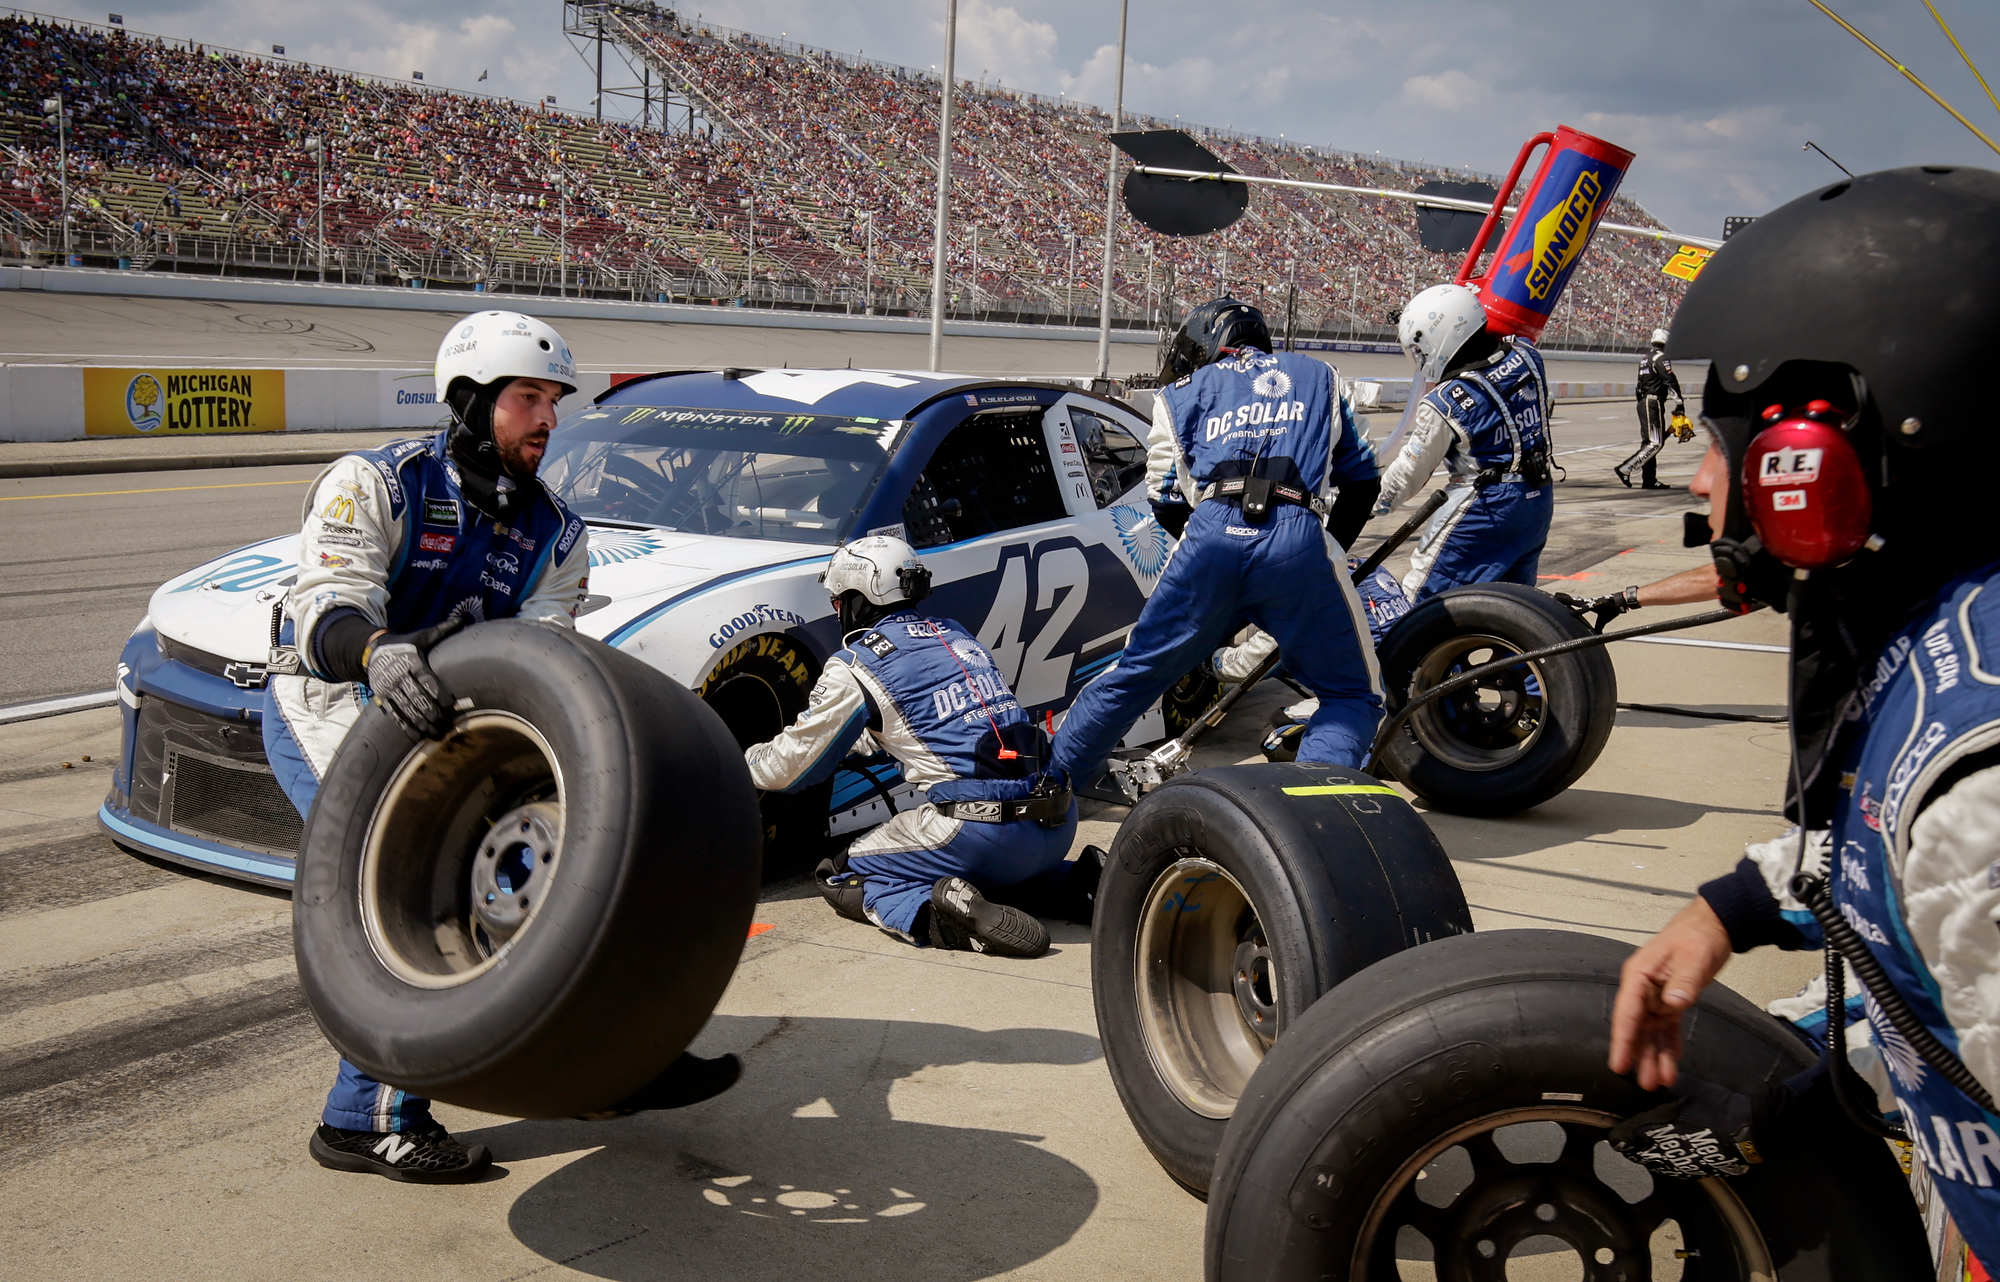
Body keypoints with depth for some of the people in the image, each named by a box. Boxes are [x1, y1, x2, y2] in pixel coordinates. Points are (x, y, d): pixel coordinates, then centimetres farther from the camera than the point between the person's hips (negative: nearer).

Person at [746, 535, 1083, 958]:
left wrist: (747, 757, 32)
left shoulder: (855, 666, 0)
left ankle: (934, 914, -17)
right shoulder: (955, 634, 20)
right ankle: (1076, 883, 11)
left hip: (978, 829, -7)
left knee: (841, 878, 10)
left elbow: (791, 767, 11)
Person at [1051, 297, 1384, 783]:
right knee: (1353, 696, 13)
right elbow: (1361, 479, 27)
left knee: (1136, 674, 20)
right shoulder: (1318, 376, 30)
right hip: (1300, 541, -1)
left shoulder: (1180, 393, 26)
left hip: (1210, 537, 1)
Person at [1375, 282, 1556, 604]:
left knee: (1422, 596, 2)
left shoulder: (1444, 404, -19)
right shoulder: (1526, 357, -4)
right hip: (1539, 503, 7)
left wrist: (1371, 504, 6)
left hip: (1483, 509, -7)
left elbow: (1409, 474, -9)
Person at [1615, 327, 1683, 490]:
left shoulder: (1645, 357, 18)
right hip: (1654, 403, -10)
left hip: (1642, 402, 10)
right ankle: (1624, 469, -19)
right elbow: (1671, 381, -18)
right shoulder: (1661, 358, -10)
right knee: (1654, 443, -11)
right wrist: (1679, 403, -15)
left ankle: (1649, 480, 12)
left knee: (1648, 443, 11)